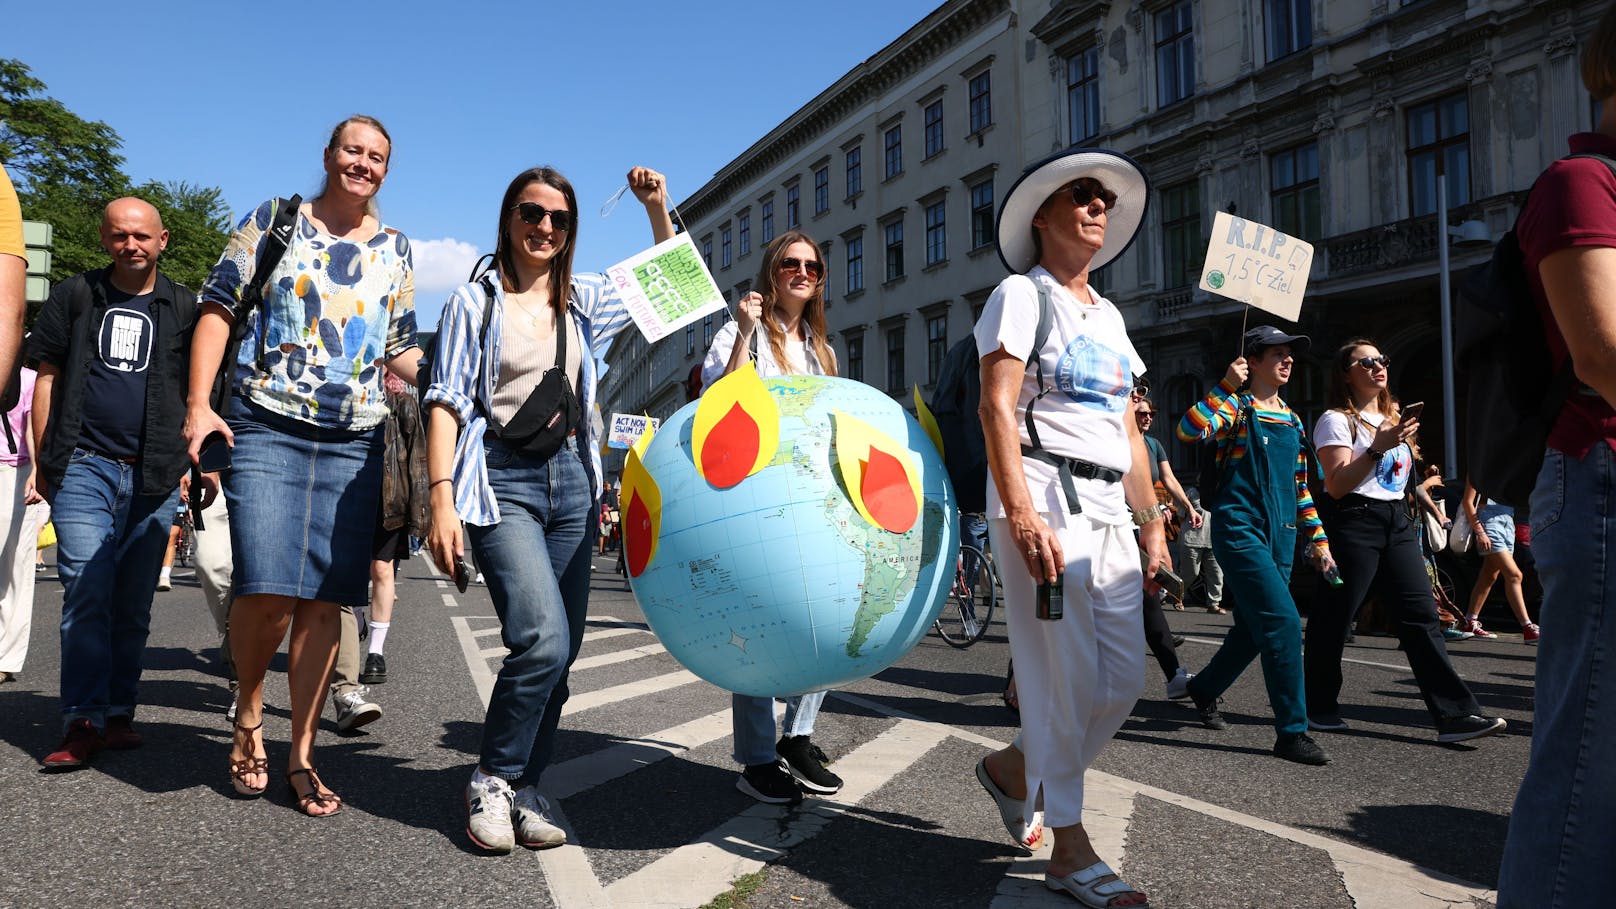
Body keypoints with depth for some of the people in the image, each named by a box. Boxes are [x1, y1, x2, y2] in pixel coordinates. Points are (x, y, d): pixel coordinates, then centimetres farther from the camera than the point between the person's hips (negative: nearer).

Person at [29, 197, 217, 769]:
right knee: (86, 594, -9)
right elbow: (47, 377, 11)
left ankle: (119, 713, 16)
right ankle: (83, 722, -6)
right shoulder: (75, 296, 10)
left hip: (155, 475, 1)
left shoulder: (183, 308, 10)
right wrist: (43, 458, 6)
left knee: (133, 604, 6)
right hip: (83, 468, -1)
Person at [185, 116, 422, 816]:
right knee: (267, 589, -15)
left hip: (354, 444, 3)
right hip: (266, 430, -2)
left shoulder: (395, 251, 16)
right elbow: (218, 310, 5)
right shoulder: (273, 221, 8)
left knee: (323, 601, 1)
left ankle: (301, 756, 14)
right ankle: (248, 714, 16)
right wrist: (199, 402, -6)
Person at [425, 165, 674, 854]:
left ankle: (523, 790, 17)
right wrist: (441, 499, -12)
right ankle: (492, 781, 2)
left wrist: (659, 210, 11)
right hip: (502, 480, -4)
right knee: (542, 639, -19)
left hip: (571, 481, 5)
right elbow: (447, 403, -2)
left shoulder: (584, 299, 14)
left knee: (562, 650, 3)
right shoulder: (474, 301, 4)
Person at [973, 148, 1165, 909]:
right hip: (1044, 495, -8)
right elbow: (996, 409, -12)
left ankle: (1014, 767, 27)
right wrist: (1022, 516, -22)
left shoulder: (1108, 314, 22)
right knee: (1069, 676, -5)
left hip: (1107, 504, 8)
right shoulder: (1021, 295, -1)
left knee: (1124, 678, 5)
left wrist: (1149, 518, 15)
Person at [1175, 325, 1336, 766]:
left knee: (1254, 628, 12)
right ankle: (1291, 732, -8)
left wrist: (1317, 537, 16)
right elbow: (1190, 429, -25)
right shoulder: (1237, 407, -4)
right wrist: (1226, 385, -19)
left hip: (1280, 534, 8)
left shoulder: (1292, 420, 18)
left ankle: (1204, 688, 36)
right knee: (1283, 622, -15)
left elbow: (1300, 485, 21)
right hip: (1240, 528, -8)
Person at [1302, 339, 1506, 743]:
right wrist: (1377, 448, -21)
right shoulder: (1336, 421, -5)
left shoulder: (1391, 418, 20)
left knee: (1421, 615, -2)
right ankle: (1318, 706, 12)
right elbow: (1337, 485, -14)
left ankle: (1454, 714, -4)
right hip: (1354, 523, -7)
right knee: (1333, 619, -2)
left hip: (1397, 520, 7)